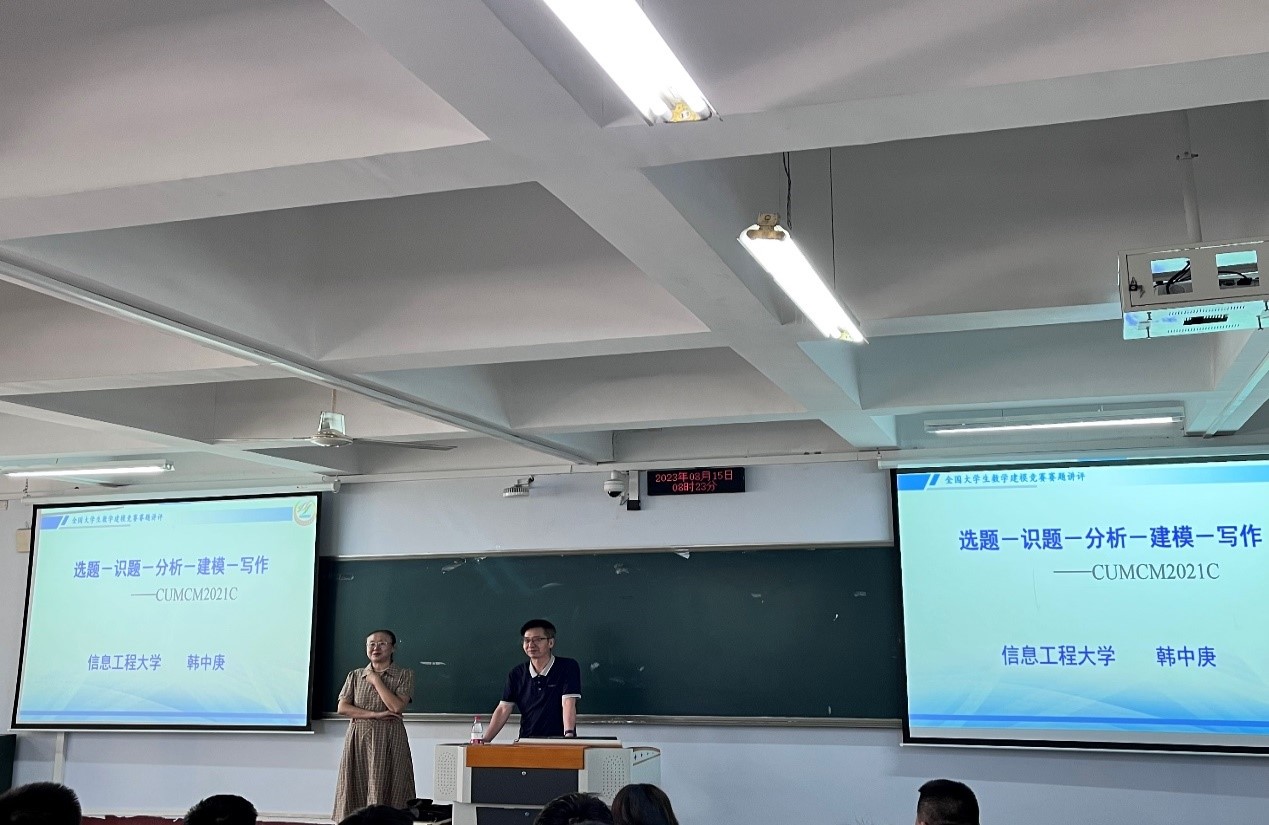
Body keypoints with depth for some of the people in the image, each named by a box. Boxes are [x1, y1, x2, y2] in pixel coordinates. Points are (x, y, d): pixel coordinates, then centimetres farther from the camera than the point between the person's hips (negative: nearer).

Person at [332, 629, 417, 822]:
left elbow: (397, 707, -10)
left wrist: (376, 680, -7)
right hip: (358, 739, 3)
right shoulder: (355, 675, 12)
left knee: (384, 790, -7)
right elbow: (342, 708, 1)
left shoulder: (404, 675, 3)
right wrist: (375, 715, -10)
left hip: (389, 740, -3)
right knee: (356, 789, -1)